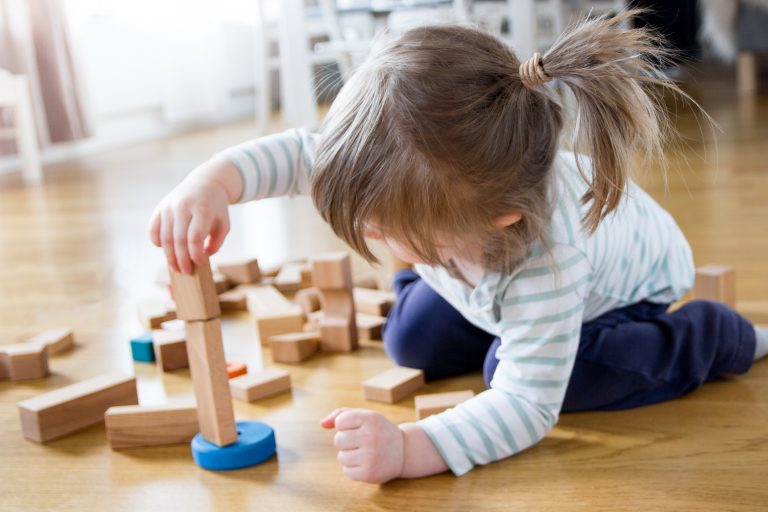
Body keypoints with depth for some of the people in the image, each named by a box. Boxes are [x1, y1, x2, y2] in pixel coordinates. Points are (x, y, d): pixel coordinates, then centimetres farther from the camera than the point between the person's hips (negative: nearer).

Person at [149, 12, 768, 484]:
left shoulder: (548, 258, -49)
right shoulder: (428, 173, -36)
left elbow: (526, 404, -46)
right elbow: (304, 153, -27)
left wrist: (409, 449, -60)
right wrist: (214, 180, -46)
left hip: (629, 275, -4)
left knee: (533, 371, -27)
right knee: (412, 345, 0)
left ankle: (713, 335, -3)